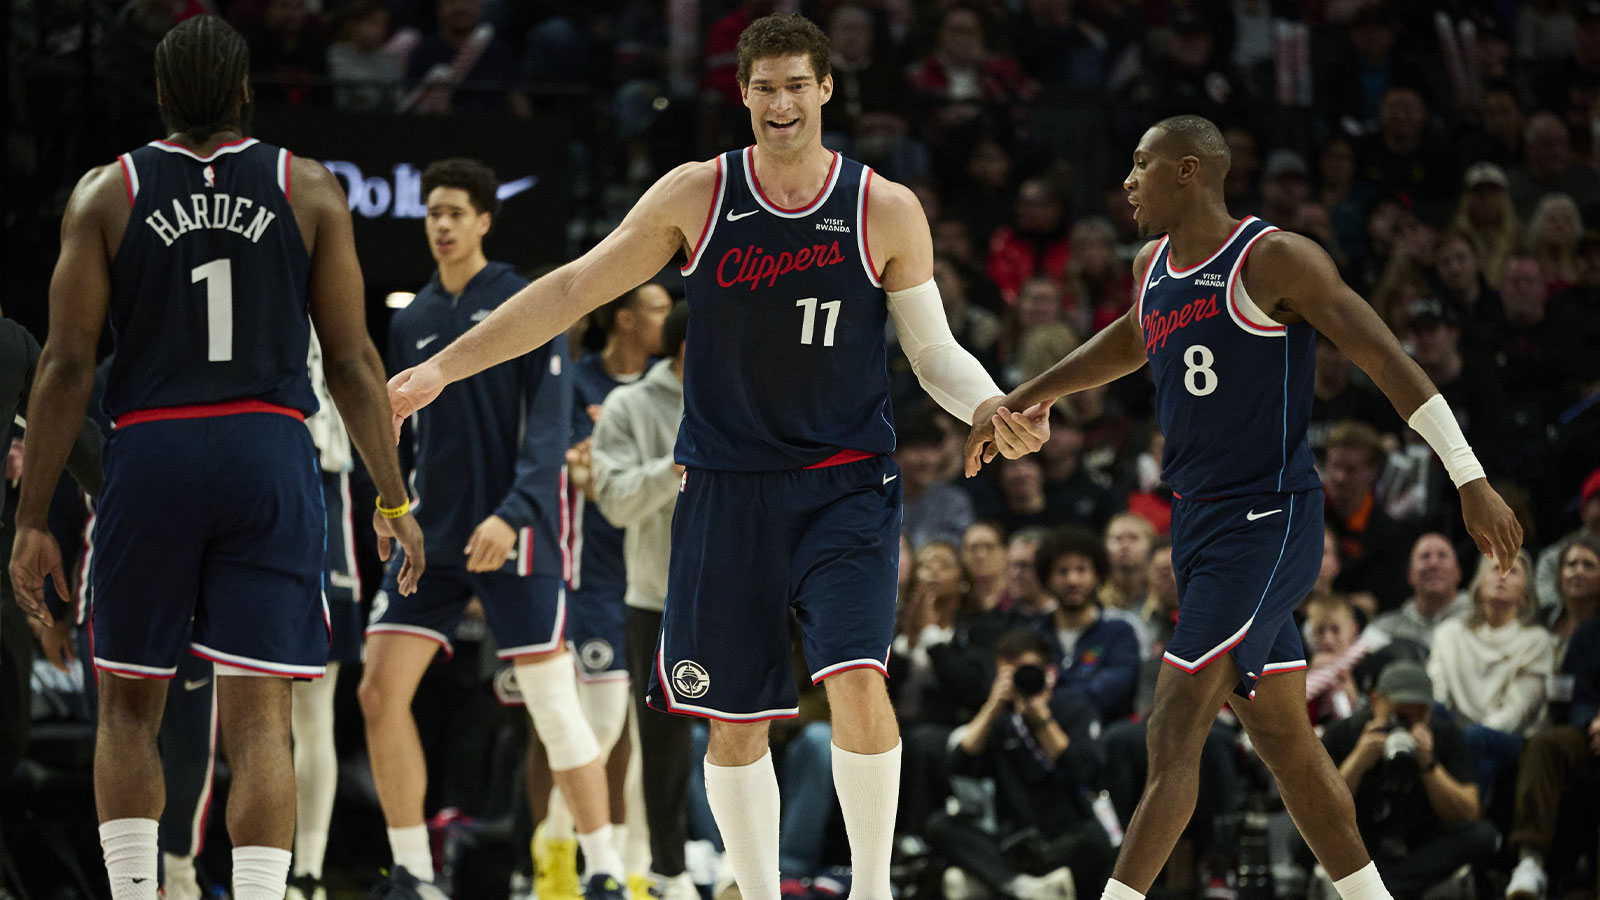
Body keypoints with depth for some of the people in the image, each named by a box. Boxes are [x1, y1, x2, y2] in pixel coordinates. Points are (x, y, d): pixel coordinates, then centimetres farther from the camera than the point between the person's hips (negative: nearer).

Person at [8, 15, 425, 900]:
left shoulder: (105, 195, 2)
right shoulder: (310, 190, 5)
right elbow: (352, 360, 3)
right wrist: (393, 500, 11)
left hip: (150, 456, 0)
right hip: (270, 457, 0)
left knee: (128, 706, 17)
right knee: (259, 720, -3)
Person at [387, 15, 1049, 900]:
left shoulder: (886, 210, -3)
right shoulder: (697, 195, -1)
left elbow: (934, 351, 4)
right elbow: (572, 290, 3)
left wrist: (992, 411, -18)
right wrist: (442, 367, 0)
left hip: (846, 486, -2)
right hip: (728, 487, 2)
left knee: (856, 682, -21)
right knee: (736, 720, 5)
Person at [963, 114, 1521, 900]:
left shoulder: (1274, 260, -13)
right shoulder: (1154, 267, 11)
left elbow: (1386, 360, -13)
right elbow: (1132, 341, 34)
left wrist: (1471, 482, -17)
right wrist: (1018, 403, 38)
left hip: (1267, 520, -8)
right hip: (1199, 522, 8)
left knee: (1173, 735, -13)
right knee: (1282, 739, 11)